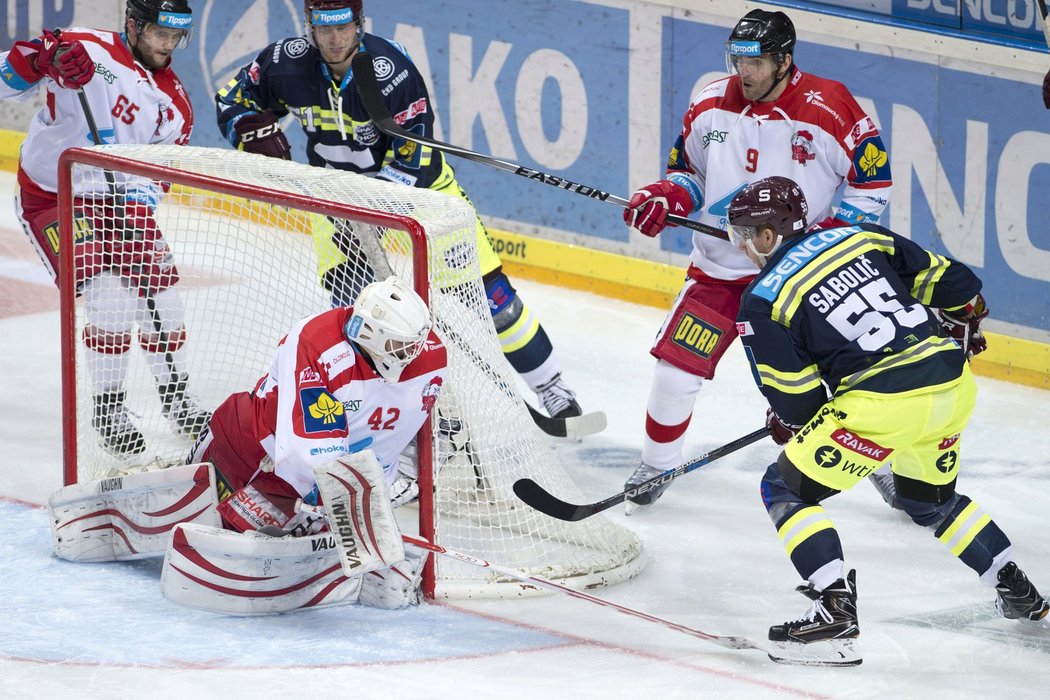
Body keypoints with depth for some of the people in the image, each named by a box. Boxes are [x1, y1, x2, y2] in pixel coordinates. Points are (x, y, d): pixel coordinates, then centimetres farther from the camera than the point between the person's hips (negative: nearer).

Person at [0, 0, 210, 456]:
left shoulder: (173, 104, -1)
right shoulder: (86, 50, -16)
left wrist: (135, 215, -22)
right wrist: (48, 59, -37)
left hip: (117, 199, 6)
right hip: (50, 198, -6)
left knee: (160, 295, 0)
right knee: (110, 295, -20)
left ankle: (175, 396, 23)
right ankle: (108, 407, -4)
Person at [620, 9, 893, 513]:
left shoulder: (829, 109, -14)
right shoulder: (711, 107, -3)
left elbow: (872, 181, -5)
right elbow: (688, 171, 12)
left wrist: (832, 235, -16)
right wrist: (663, 200, -8)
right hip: (719, 268, 3)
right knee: (675, 372, -4)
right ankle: (656, 466, 19)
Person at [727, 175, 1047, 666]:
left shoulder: (762, 302, 1)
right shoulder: (861, 238, 15)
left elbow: (800, 404, 1)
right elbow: (954, 285, 17)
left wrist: (784, 426, 24)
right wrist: (956, 335, 36)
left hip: (886, 404, -7)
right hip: (955, 385, 7)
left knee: (787, 490, 6)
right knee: (930, 498, 33)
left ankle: (835, 613, -8)